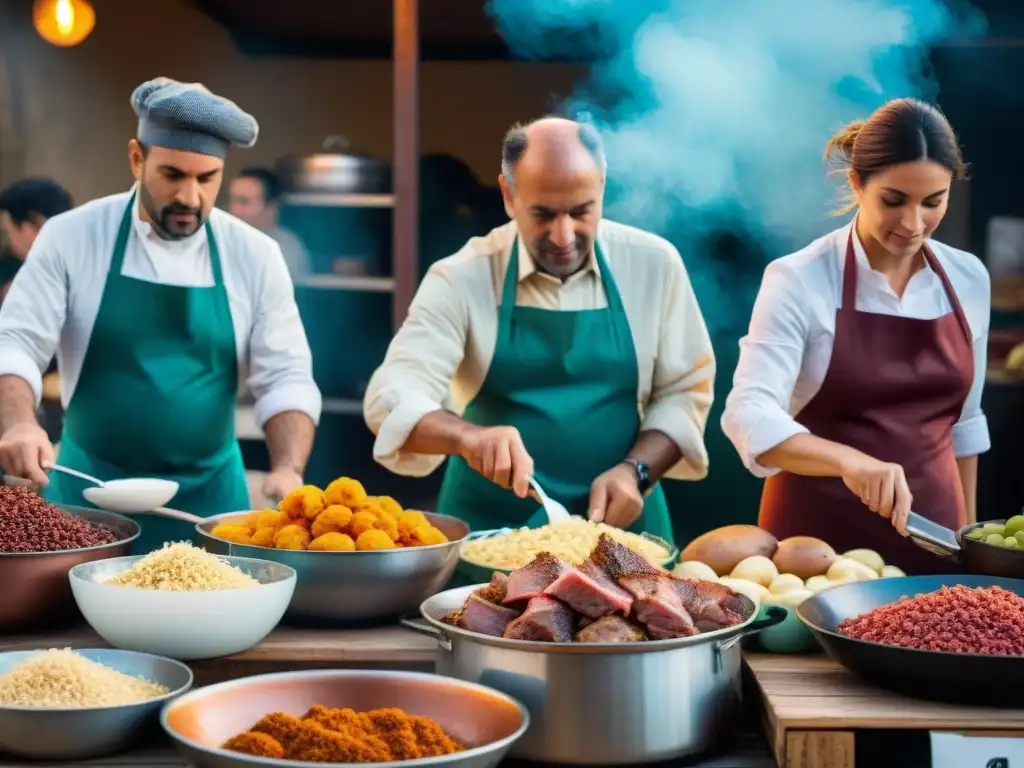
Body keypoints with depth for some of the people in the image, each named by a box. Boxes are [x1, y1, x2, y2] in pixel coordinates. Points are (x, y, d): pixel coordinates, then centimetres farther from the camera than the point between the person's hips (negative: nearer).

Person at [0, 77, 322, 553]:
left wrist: (288, 471, -20)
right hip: (91, 489, -1)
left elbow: (285, 378, -3)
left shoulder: (254, 256, -2)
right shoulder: (70, 237, -5)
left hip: (208, 493, 1)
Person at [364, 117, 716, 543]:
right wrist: (468, 437, -34)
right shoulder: (462, 279, -7)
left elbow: (684, 390, 5)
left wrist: (635, 471, -12)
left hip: (619, 525, 1)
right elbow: (392, 396, -15)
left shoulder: (654, 264, -1)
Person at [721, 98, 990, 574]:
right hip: (819, 531, -4)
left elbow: (963, 420, 13)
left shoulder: (968, 279, 2)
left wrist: (966, 530, 15)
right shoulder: (800, 280, -13)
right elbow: (750, 415, -24)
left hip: (928, 526, 4)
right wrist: (850, 461, -38)